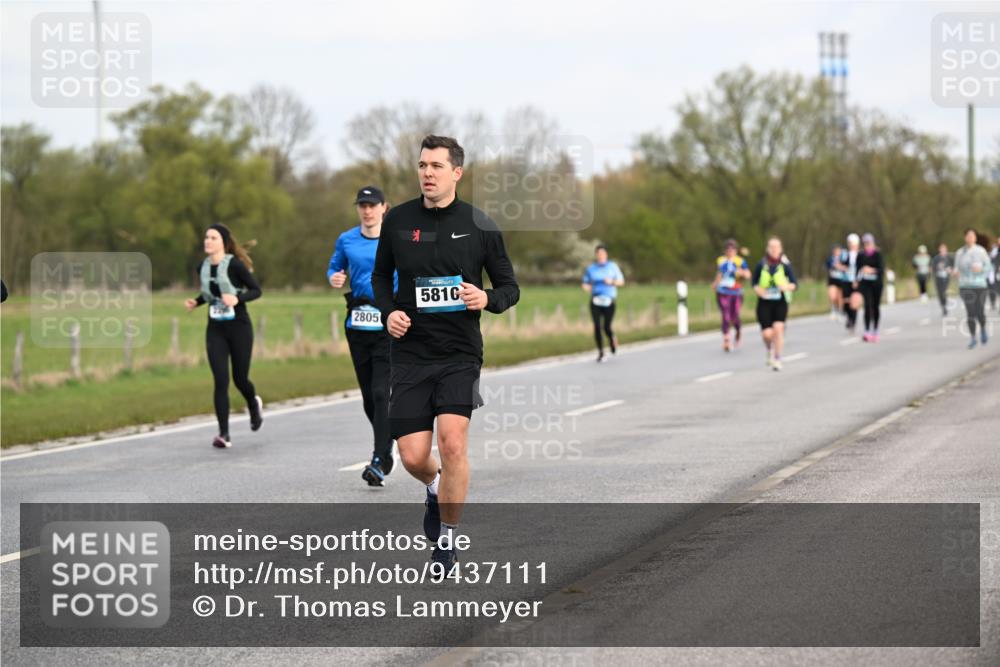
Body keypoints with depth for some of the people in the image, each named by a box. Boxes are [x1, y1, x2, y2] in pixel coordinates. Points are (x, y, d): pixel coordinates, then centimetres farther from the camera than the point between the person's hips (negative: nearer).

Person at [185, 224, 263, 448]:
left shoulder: (235, 265, -12)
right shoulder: (203, 268, 4)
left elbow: (256, 290, -9)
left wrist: (237, 299, -26)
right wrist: (196, 302, 2)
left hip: (239, 328, -4)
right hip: (215, 330, 4)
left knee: (240, 379, 6)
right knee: (221, 381, -8)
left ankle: (254, 404, 43)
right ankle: (224, 434, -8)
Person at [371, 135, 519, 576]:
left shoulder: (480, 226, -1)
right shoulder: (398, 221, 3)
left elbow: (509, 287, 7)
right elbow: (380, 276, 18)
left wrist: (487, 299, -15)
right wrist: (388, 312, -2)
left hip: (460, 353, -2)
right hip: (409, 353, 2)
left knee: (452, 440, -19)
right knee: (413, 456, -3)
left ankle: (447, 538, -1)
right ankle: (437, 488, 36)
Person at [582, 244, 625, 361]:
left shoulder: (613, 266, 6)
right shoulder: (591, 269, 7)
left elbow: (621, 281, 9)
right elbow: (585, 284, 14)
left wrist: (612, 282, -10)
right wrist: (586, 287, -9)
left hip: (609, 301, -1)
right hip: (595, 301, 1)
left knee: (607, 327, -9)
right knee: (597, 327, -8)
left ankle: (612, 339, 27)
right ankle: (600, 352, 5)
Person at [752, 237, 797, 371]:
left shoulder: (785, 265, -2)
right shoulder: (761, 265, 1)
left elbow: (794, 284, 1)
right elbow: (754, 282, 11)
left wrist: (787, 287, -21)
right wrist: (758, 290, -11)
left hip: (780, 302, -1)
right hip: (764, 302, 1)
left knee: (778, 328, -19)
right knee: (767, 333, -7)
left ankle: (777, 359, -6)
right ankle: (770, 350, 29)